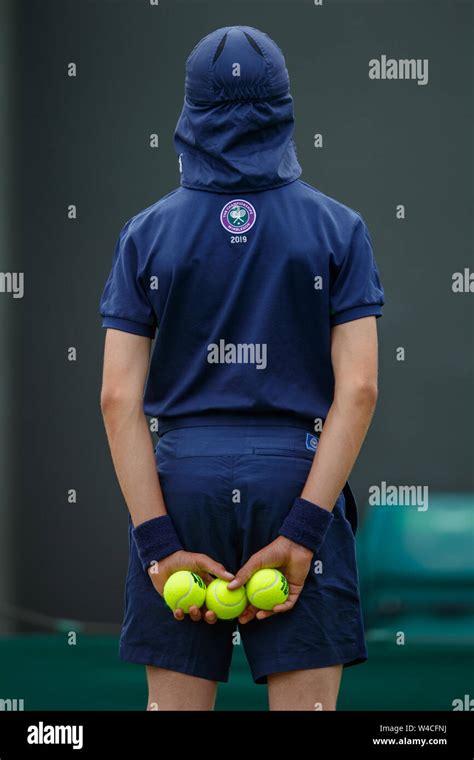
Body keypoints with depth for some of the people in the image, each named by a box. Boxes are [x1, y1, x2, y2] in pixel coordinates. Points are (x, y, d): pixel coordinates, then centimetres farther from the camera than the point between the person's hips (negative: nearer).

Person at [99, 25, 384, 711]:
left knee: (174, 705, 6)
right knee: (307, 706, 1)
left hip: (181, 479, 1)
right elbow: (358, 388, -8)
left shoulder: (147, 232, 4)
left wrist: (158, 540, -6)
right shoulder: (337, 228, 2)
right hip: (299, 482, -1)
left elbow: (118, 397, -4)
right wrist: (302, 531, -11)